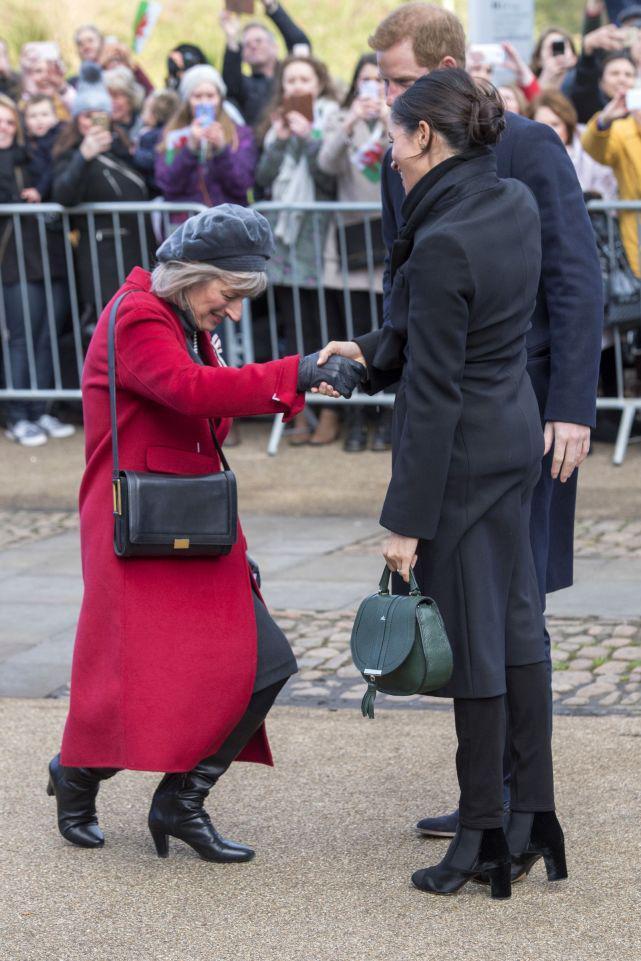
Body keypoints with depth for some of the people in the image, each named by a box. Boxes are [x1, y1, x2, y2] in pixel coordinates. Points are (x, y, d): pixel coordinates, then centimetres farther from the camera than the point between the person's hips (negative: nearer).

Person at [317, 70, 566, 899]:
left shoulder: (443, 244, -24)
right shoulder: (518, 206, 2)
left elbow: (433, 392, -22)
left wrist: (407, 519, -18)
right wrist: (373, 352, 12)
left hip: (462, 451, -9)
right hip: (516, 434, 9)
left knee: (470, 639, 1)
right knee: (515, 621, 14)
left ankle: (484, 837, 11)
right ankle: (534, 817, 21)